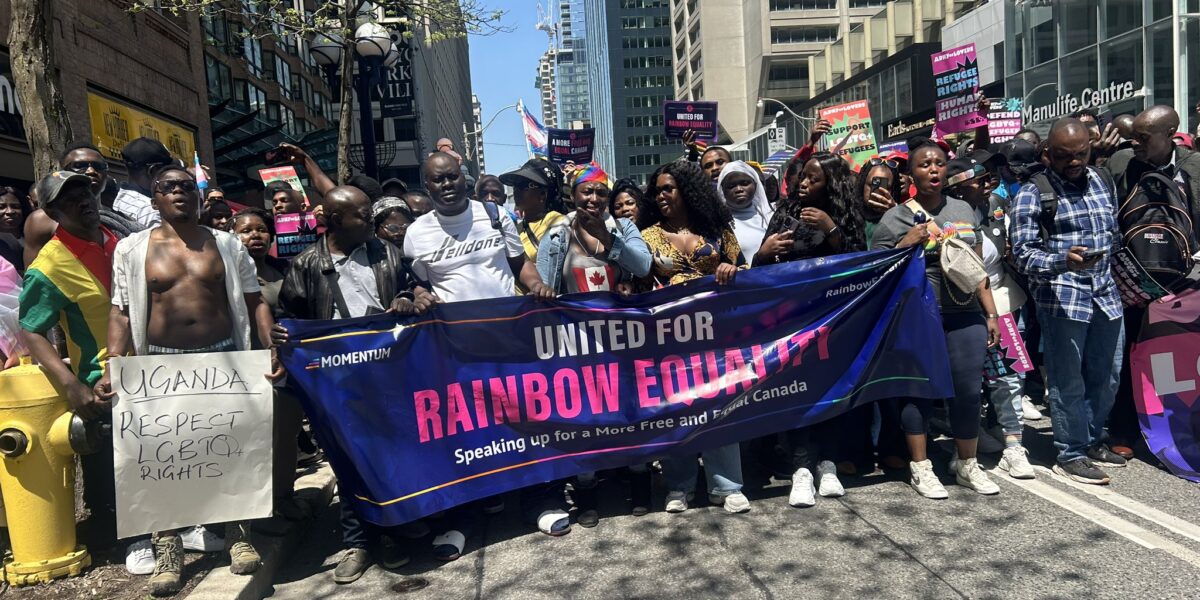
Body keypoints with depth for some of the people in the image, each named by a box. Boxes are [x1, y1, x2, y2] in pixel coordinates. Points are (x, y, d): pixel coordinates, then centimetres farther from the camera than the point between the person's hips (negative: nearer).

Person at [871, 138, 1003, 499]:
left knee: (968, 391, 5)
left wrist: (990, 313, 12)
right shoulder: (895, 219, -2)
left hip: (965, 317, 4)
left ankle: (967, 465, 24)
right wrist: (906, 245, -16)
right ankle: (920, 468, 16)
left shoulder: (964, 210, 13)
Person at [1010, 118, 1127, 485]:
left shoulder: (1102, 183, 14)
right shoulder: (1033, 194, -5)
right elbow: (1023, 253, -11)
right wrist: (1063, 261, -27)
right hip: (1061, 299, -6)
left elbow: (1115, 235, 22)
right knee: (1068, 380, 1)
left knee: (1106, 376, 16)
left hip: (1106, 295, 7)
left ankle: (1093, 441, 34)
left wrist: (1120, 280, 18)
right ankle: (1070, 455, 14)